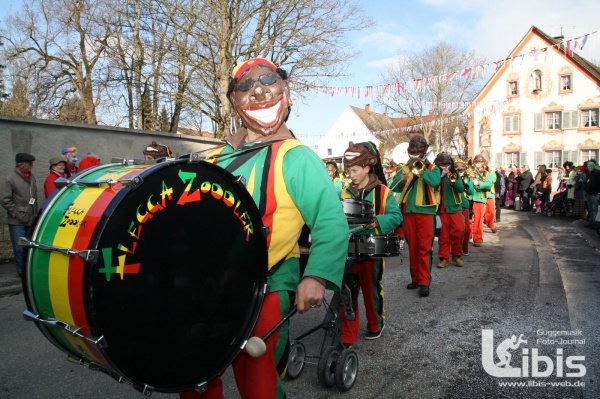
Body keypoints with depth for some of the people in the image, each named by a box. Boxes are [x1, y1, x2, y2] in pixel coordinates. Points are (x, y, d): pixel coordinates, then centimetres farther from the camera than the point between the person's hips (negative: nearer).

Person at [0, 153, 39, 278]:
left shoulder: (32, 177, 11)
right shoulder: (10, 179, -8)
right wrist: (18, 214, -12)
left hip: (31, 220, 5)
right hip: (17, 222, -5)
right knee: (20, 248, -1)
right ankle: (23, 273, 9)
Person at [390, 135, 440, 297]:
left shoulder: (432, 168, 6)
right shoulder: (405, 168, 12)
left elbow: (435, 182, -17)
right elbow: (393, 187, -1)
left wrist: (421, 169, -19)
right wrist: (401, 180, -21)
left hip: (425, 211, -3)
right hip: (408, 212, 3)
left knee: (425, 248, -5)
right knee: (412, 247, 10)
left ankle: (425, 282, -2)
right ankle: (416, 278, 20)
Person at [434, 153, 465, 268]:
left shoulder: (455, 175, 9)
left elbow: (461, 188, -5)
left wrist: (452, 179, -18)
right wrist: (441, 176, -16)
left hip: (455, 208, 1)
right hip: (441, 209, 0)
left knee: (459, 231, -9)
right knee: (443, 235, 1)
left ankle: (457, 255, 9)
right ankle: (444, 258, 8)